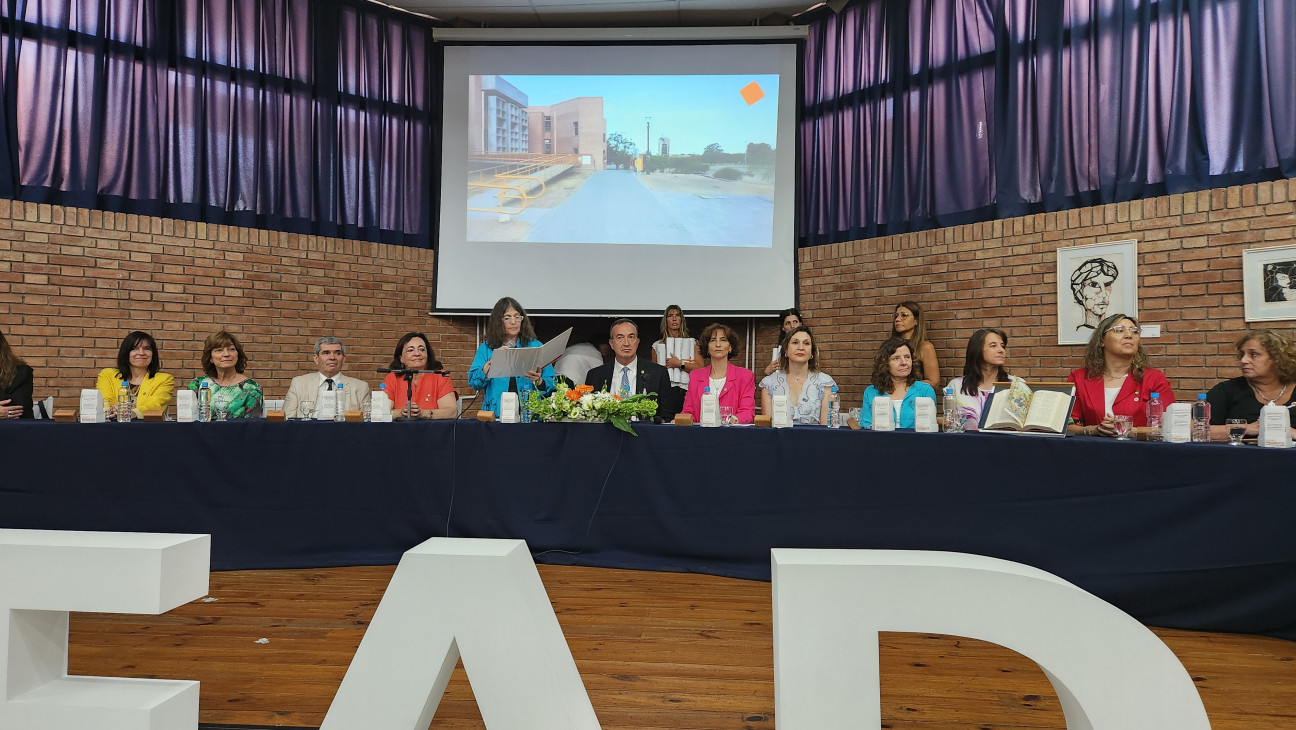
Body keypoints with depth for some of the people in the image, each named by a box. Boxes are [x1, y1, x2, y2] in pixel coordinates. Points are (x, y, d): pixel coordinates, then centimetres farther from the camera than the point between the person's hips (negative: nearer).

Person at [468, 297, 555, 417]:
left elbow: (551, 384, 10)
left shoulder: (536, 346, 14)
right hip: (496, 415, -1)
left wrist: (538, 381, -11)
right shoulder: (485, 349, 14)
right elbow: (474, 382, 2)